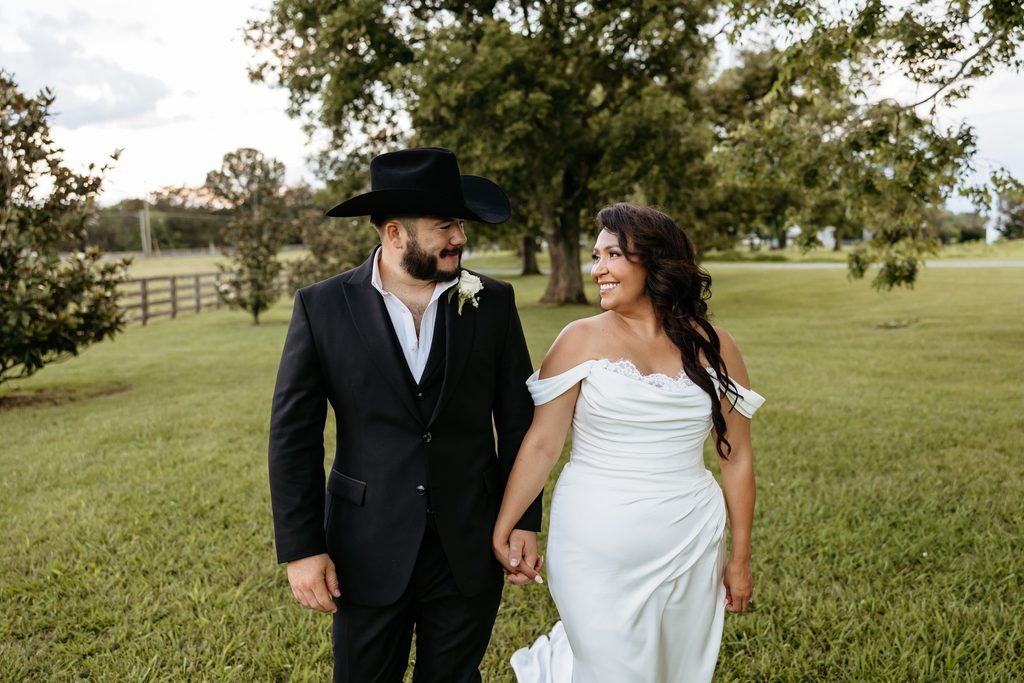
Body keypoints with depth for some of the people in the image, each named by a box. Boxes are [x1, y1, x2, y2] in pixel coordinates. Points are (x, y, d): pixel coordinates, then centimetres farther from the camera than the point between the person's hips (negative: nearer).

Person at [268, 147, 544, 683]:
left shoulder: (493, 303, -3)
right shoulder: (322, 307, -8)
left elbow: (518, 419, 2)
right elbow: (293, 435, -5)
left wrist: (525, 521, 2)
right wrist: (301, 548, -7)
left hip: (469, 550, 1)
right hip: (369, 551, -1)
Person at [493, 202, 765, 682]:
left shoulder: (713, 346, 1)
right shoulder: (581, 340, -5)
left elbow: (736, 457, 5)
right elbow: (542, 444, -5)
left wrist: (741, 557, 7)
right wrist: (503, 529, -11)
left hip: (689, 548, 3)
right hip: (595, 549, -3)